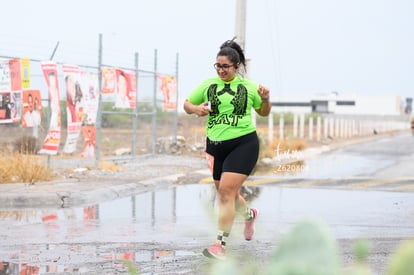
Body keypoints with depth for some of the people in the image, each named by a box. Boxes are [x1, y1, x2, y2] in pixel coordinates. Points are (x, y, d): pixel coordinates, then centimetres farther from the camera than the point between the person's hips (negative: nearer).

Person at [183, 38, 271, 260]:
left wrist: (265, 100, -5)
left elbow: (263, 112, 16)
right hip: (216, 145, 4)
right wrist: (195, 109, -10)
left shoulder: (248, 86, 3)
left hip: (243, 143, -4)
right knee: (226, 193, 16)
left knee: (226, 191, -17)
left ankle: (220, 245, -16)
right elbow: (187, 104, 12)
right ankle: (249, 214, 50)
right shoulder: (208, 85, 5)